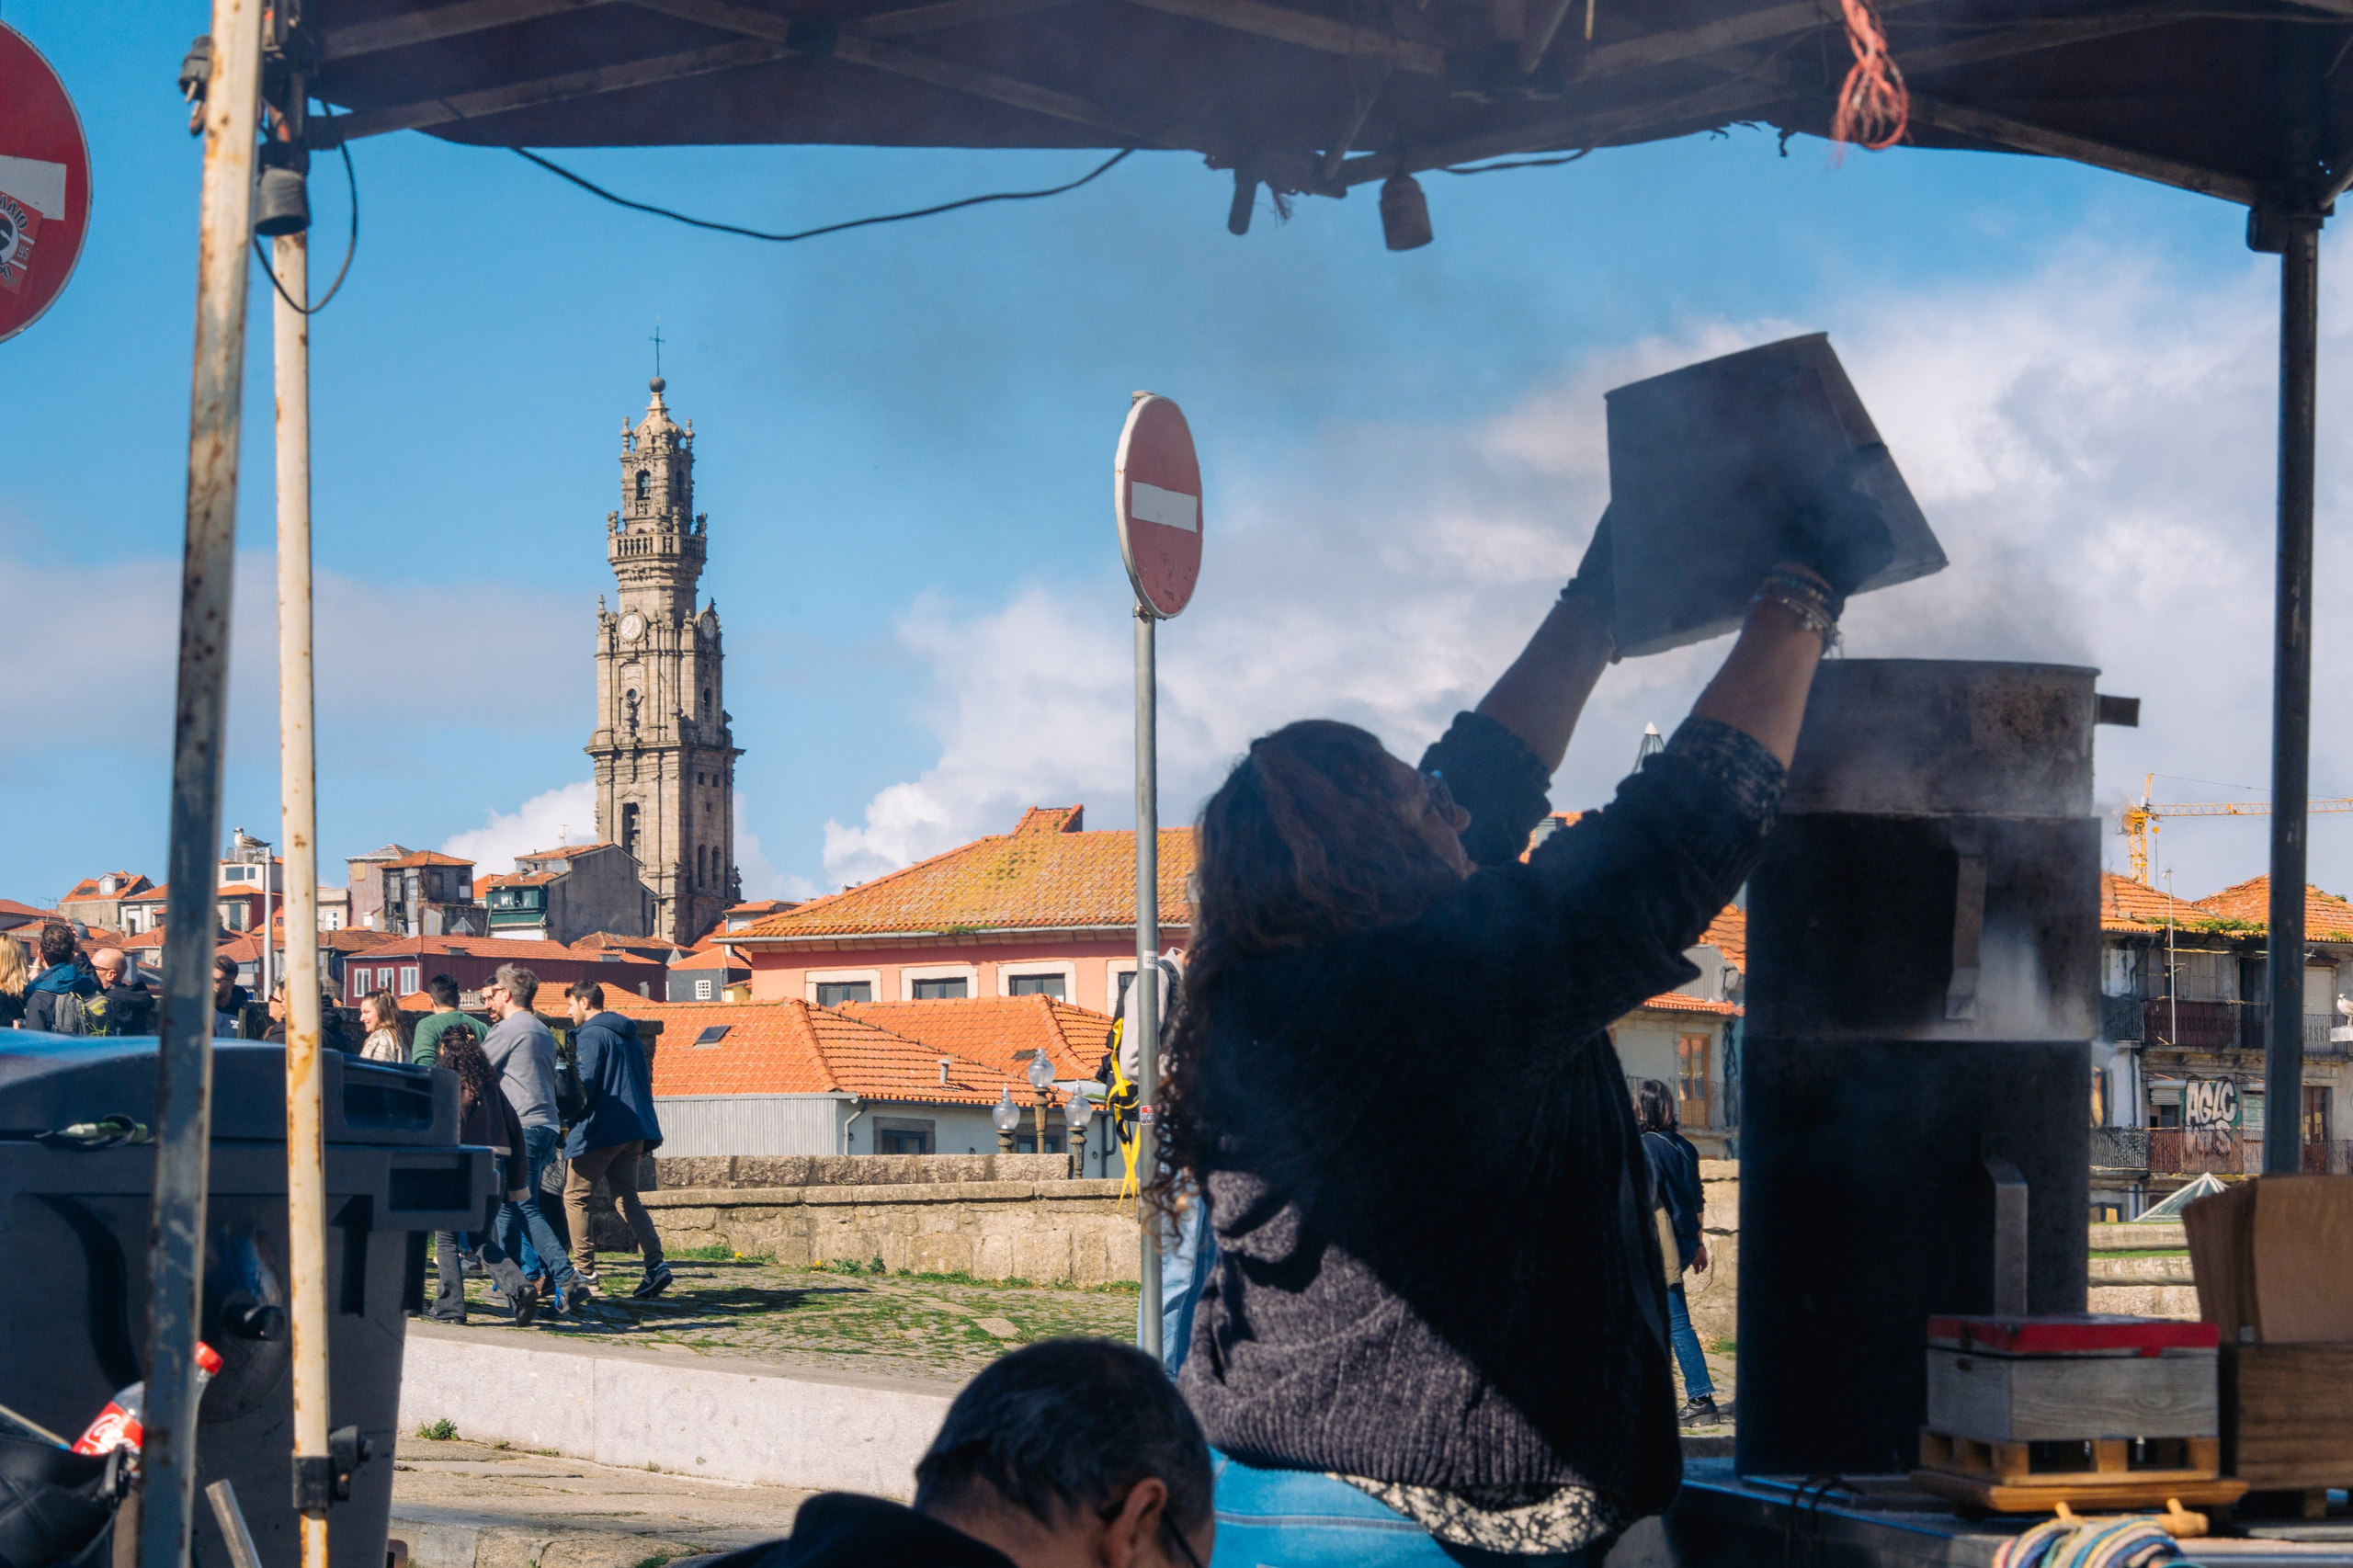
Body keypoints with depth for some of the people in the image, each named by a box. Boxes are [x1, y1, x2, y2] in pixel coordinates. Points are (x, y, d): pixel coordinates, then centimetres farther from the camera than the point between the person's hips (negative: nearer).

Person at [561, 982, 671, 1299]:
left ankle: (584, 1270, 2)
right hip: (633, 1131, 8)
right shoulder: (628, 1035, 17)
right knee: (626, 1197, 9)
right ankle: (655, 1264, -7)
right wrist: (646, 1127, 22)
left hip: (599, 1130, -8)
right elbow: (644, 1080, 19)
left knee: (575, 1197, 3)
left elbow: (584, 1084, -18)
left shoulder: (590, 1035, -10)